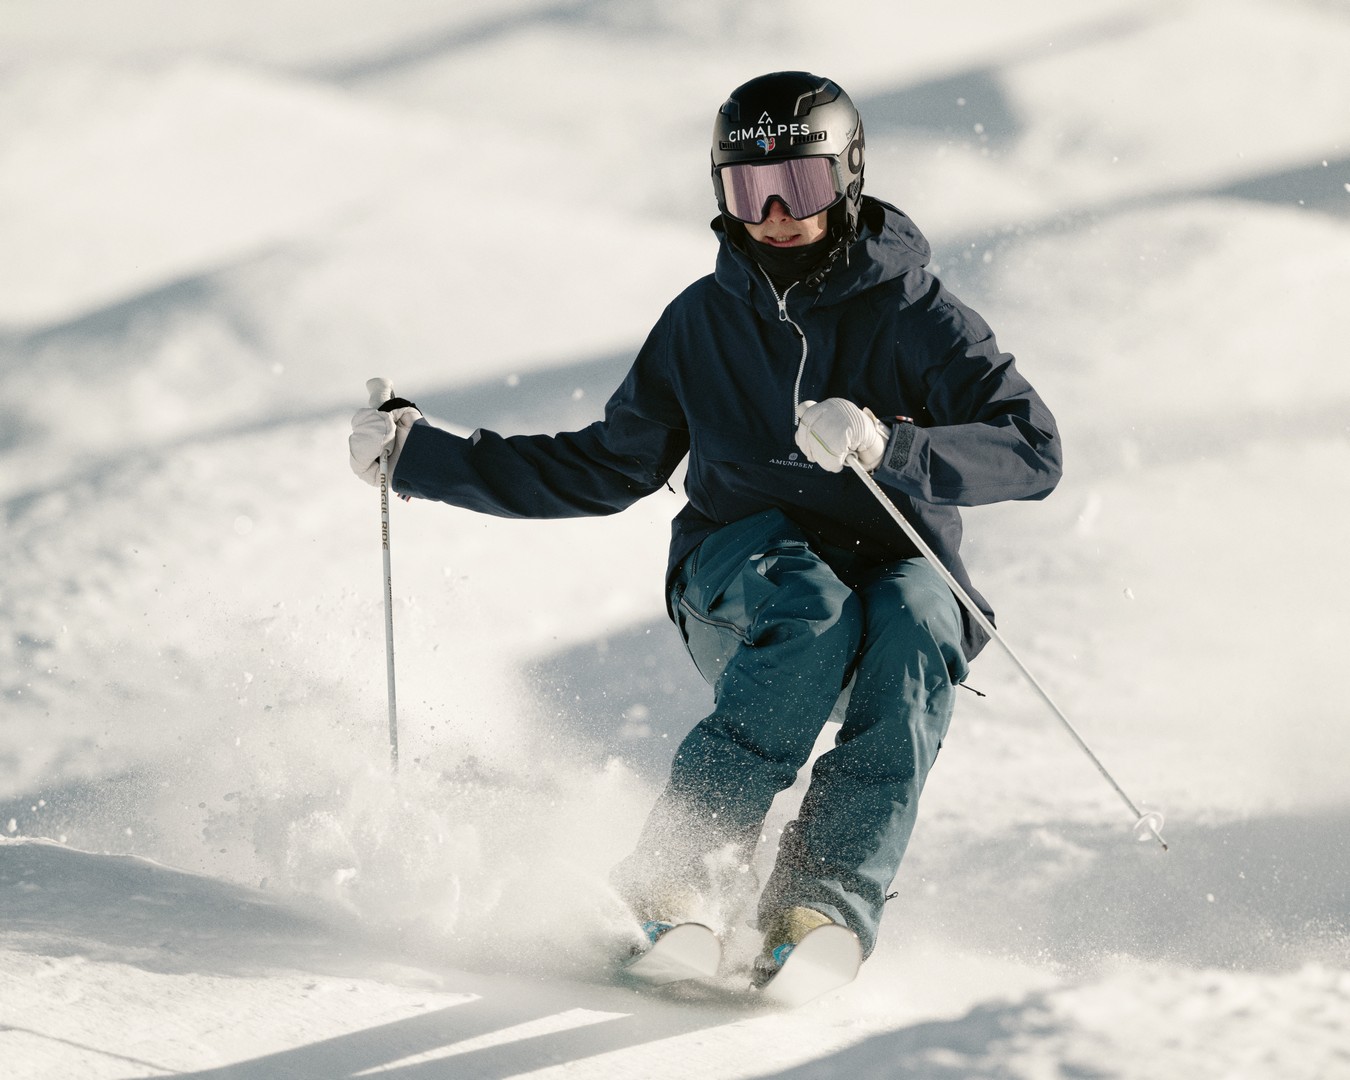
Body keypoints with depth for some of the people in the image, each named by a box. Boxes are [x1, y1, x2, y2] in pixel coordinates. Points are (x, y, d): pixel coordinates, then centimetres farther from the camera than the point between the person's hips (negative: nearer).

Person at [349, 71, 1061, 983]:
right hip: (741, 582, 1)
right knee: (813, 607, -35)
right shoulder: (705, 321, 8)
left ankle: (830, 895, -43)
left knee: (915, 622, -37)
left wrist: (885, 445, -33)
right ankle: (683, 865, -40)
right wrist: (420, 457, 16)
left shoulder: (915, 315, -3)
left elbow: (1034, 451, -16)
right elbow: (606, 469, 20)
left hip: (895, 570, -1)